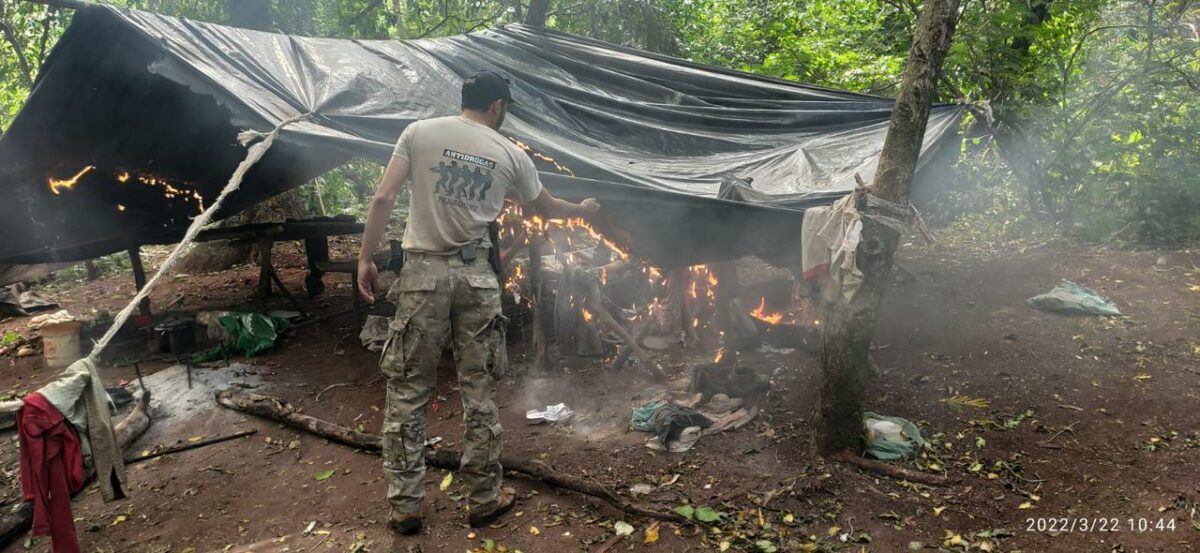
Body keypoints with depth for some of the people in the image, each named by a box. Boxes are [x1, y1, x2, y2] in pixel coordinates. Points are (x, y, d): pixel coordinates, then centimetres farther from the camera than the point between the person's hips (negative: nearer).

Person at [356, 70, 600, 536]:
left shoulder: (419, 132, 3)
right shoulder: (510, 154, 6)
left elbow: (383, 198, -4)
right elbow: (546, 206, 21)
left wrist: (365, 258, 3)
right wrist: (583, 210, 41)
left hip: (423, 273, 0)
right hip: (476, 277, 1)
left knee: (408, 391, 8)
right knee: (479, 391, 10)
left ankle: (404, 507, 14)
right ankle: (484, 500, 20)